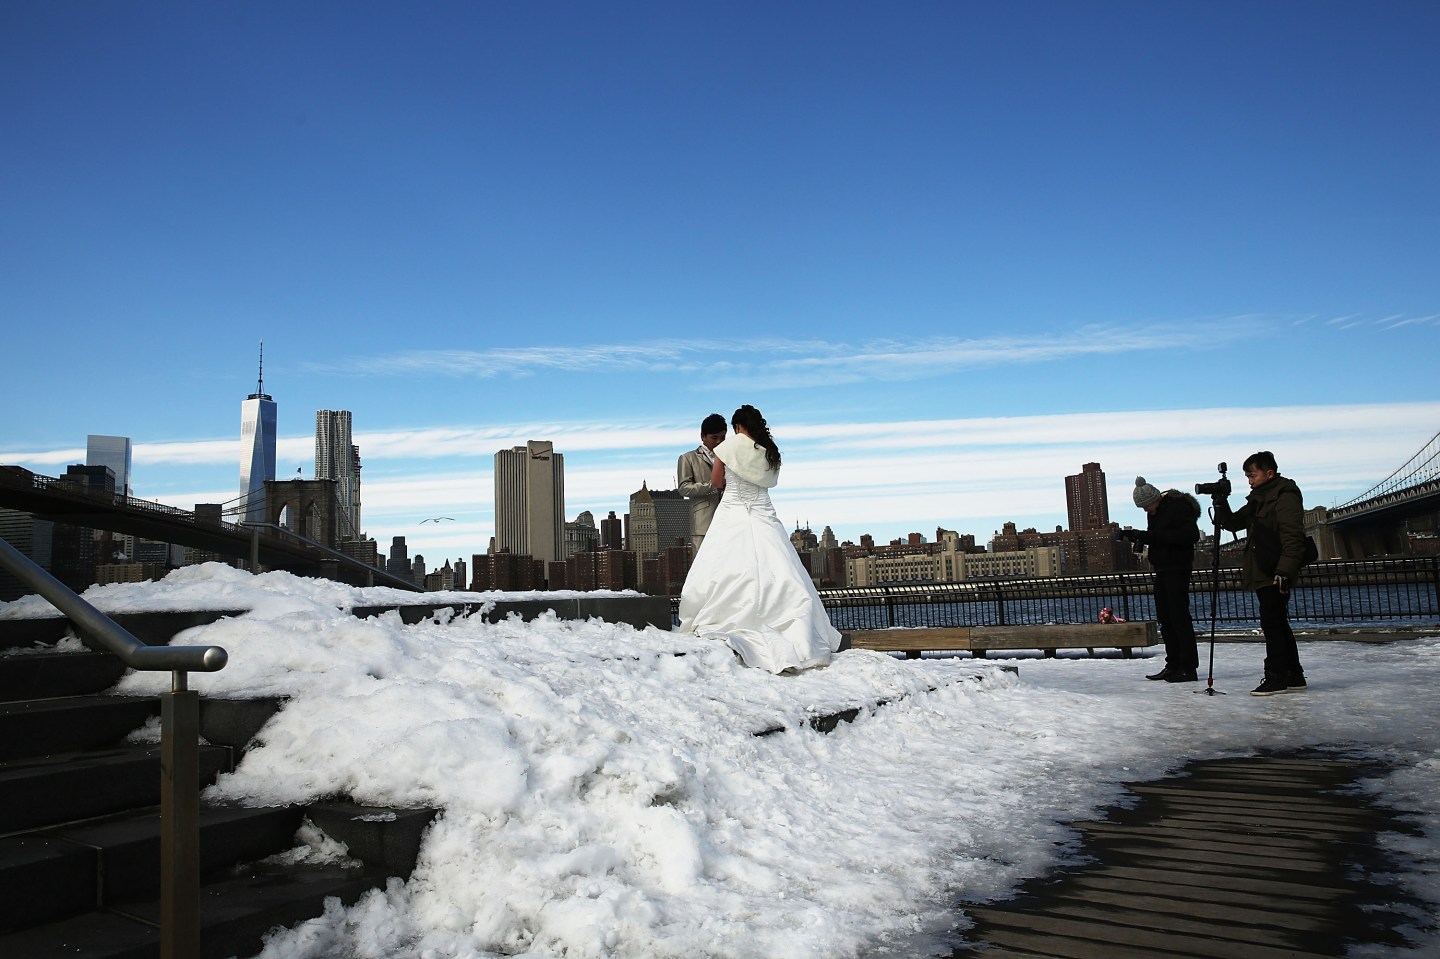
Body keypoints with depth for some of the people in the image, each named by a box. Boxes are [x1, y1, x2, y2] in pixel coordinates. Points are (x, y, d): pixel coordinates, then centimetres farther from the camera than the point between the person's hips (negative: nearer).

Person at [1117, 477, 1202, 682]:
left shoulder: (1179, 507, -15)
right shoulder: (1155, 512, 14)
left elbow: (1191, 535, -24)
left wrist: (1155, 536, -26)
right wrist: (1135, 535, 4)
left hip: (1177, 568, -10)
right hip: (1162, 569, 10)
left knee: (1179, 615, -9)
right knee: (1165, 618, 10)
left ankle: (1189, 667, -5)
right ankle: (1173, 665, 16)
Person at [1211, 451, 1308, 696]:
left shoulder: (1286, 496, -10)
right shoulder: (1258, 499, 19)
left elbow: (1293, 538, -18)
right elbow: (1233, 523, 20)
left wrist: (1284, 571, -25)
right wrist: (1221, 503, 2)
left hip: (1275, 575, -10)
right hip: (1262, 574, 10)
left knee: (1272, 623, -8)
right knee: (1278, 624, 13)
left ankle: (1277, 676, -4)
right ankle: (1293, 676, 20)